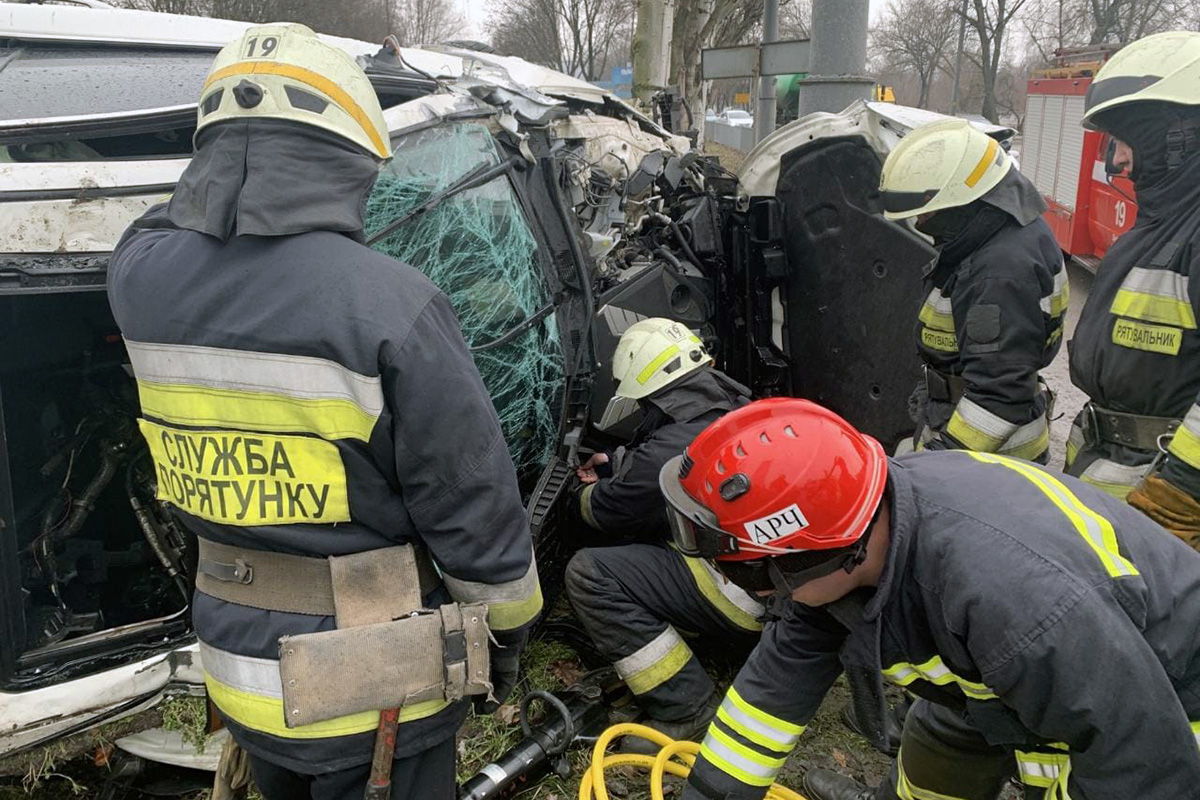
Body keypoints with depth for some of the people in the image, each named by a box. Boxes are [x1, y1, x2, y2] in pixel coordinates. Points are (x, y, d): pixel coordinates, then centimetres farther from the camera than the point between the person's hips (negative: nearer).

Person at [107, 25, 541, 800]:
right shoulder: (389, 303, -26)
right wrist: (509, 627, -1)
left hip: (243, 673, 5)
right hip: (379, 686, -5)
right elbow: (474, 506, -17)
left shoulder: (141, 278, -9)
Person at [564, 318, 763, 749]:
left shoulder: (668, 454, -21)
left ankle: (685, 709, -8)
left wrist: (590, 491, 21)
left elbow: (606, 511, -2)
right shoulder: (738, 408, 5)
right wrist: (616, 465, 31)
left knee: (588, 574, -13)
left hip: (752, 603, -10)